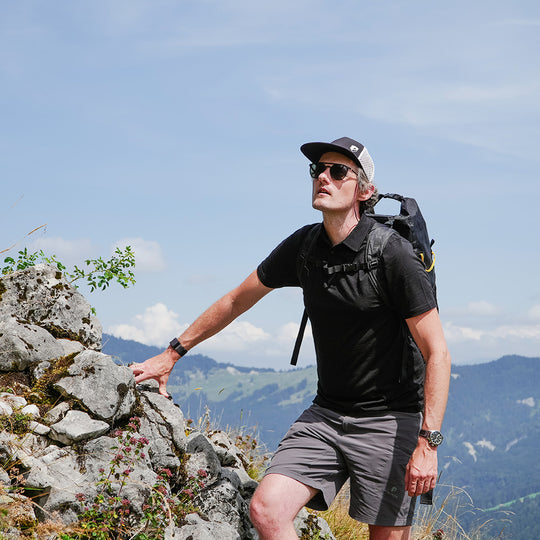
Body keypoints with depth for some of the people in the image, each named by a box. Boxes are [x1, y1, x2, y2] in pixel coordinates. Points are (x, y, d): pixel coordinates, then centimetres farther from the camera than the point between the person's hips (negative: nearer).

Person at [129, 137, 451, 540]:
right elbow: (238, 300, 16)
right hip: (326, 413, 5)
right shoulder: (304, 247, 1)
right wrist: (172, 353, 19)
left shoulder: (394, 254, -15)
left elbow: (437, 353, -15)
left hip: (390, 419, -4)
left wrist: (428, 443, -22)